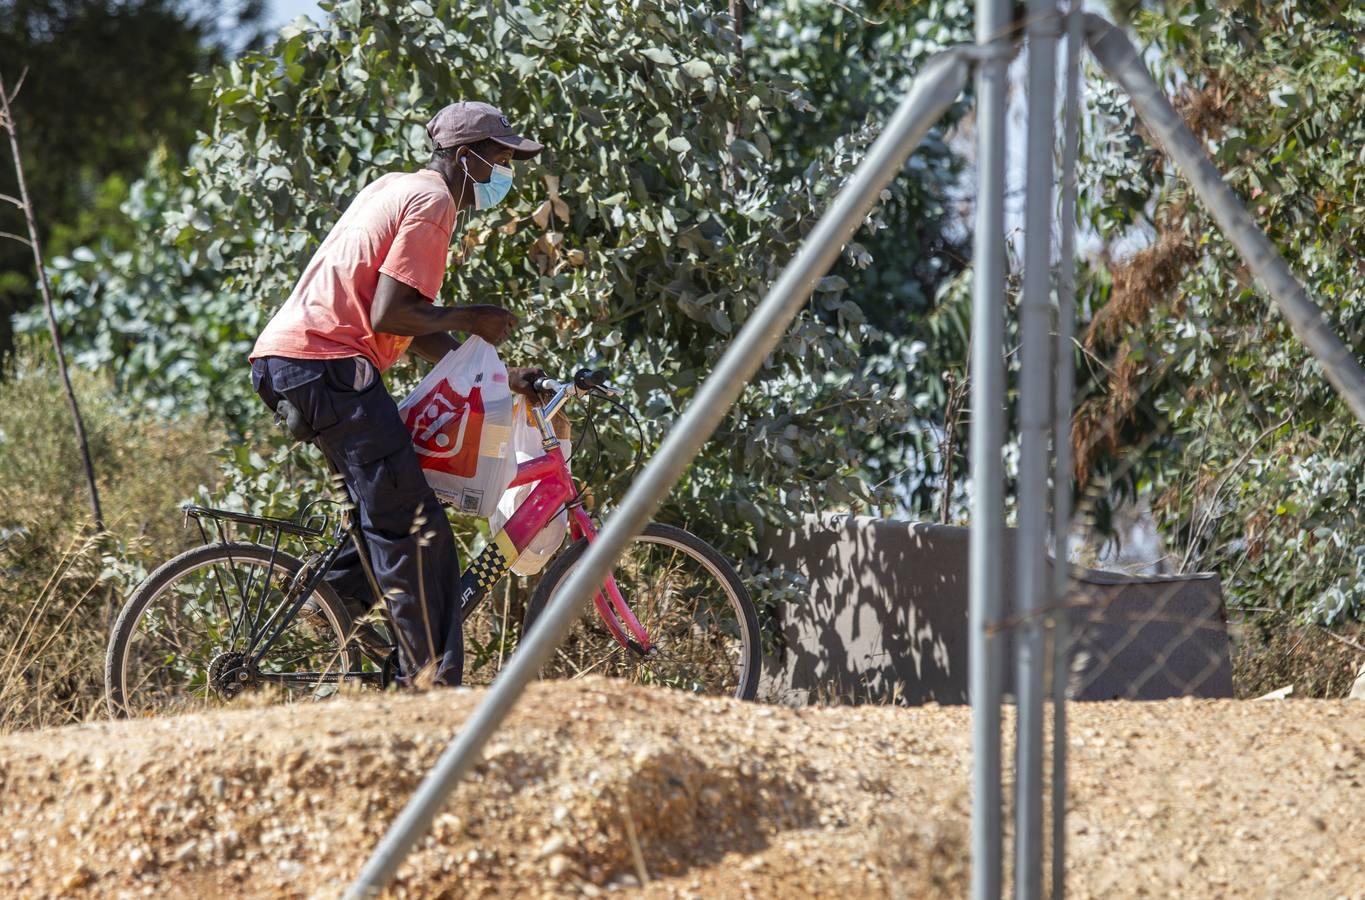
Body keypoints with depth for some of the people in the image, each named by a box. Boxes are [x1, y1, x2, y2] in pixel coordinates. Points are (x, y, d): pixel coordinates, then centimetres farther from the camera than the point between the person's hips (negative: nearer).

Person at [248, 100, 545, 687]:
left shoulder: (395, 188, 23)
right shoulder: (432, 203, -7)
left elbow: (415, 329, 24)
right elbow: (389, 315, -17)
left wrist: (498, 376, 18)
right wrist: (468, 318, -2)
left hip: (281, 360, 10)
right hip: (328, 364, -10)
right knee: (416, 531, -8)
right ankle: (433, 683, -9)